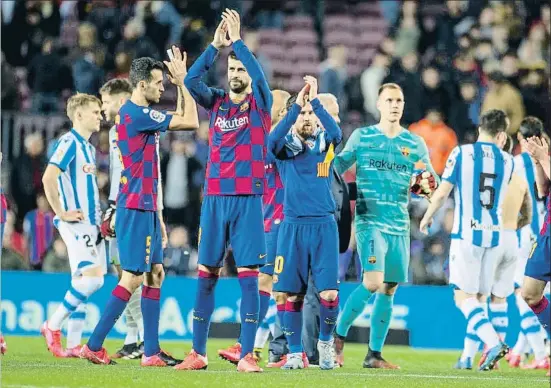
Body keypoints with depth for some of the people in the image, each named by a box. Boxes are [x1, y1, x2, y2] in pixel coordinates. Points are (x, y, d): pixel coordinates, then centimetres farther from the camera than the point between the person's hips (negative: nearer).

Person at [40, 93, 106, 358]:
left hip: (91, 223, 9)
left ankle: (73, 344, 7)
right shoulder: (69, 143, -11)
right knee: (90, 279, -17)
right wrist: (61, 213, -18)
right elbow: (48, 178, -21)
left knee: (87, 283, 6)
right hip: (75, 224, -9)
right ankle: (53, 326, -5)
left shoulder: (88, 147, 18)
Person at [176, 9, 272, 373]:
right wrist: (215, 46, -12)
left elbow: (260, 75, -17)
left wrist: (237, 40, -16)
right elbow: (191, 81, -6)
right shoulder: (216, 101, 10)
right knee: (206, 273, 4)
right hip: (215, 197, 3)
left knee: (248, 274, -6)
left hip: (248, 198, -3)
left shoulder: (260, 103, 2)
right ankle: (198, 352, 9)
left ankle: (247, 354, -6)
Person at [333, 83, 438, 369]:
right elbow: (337, 168, 6)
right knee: (373, 282, -19)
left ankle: (374, 354, 14)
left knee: (389, 289, 6)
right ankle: (338, 334, -1)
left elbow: (430, 180, 11)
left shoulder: (415, 143, 10)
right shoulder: (361, 137, 3)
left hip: (399, 225, 4)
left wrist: (426, 185, -10)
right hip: (369, 221, -4)